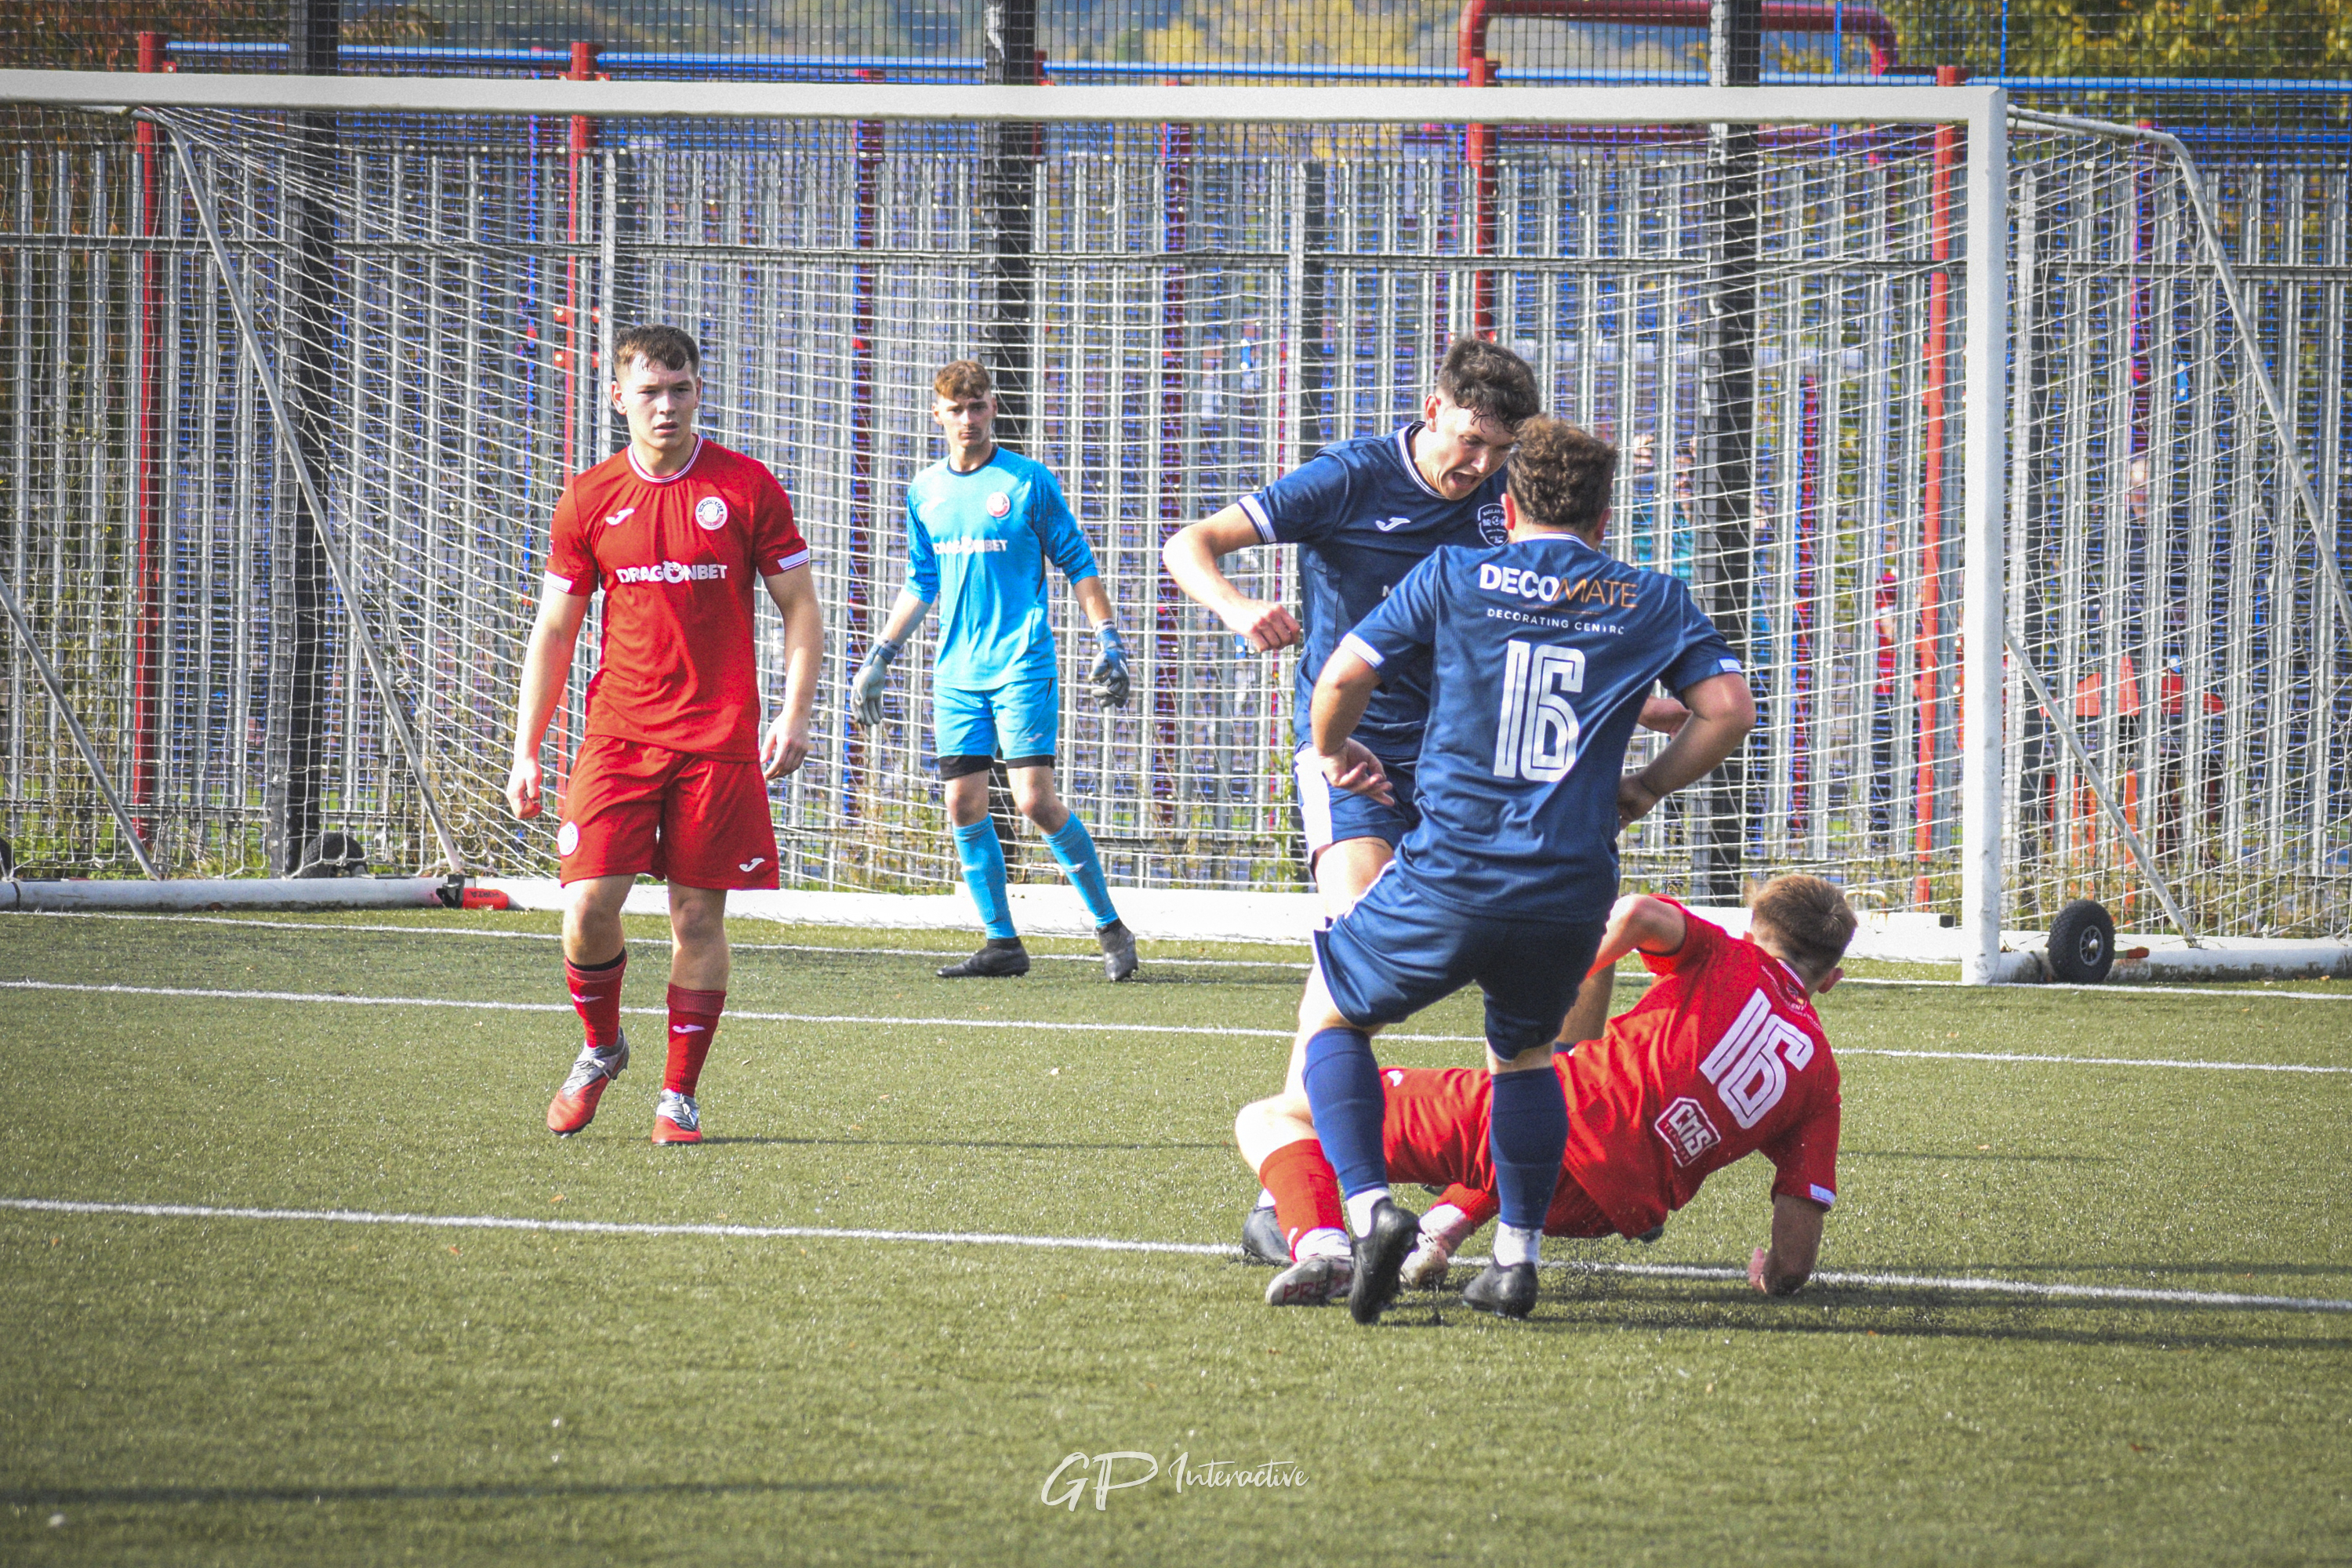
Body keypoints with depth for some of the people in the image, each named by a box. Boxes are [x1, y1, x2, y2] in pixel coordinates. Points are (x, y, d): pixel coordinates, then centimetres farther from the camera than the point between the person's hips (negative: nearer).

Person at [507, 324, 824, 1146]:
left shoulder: (748, 489, 1)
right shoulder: (587, 501, 5)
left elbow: (801, 608, 4)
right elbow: (553, 631, 10)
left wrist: (793, 715, -8)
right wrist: (526, 751, 6)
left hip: (718, 740, -1)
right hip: (617, 735, 1)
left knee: (699, 916, 0)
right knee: (589, 906, -10)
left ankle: (679, 1098, 10)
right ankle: (601, 1048, 17)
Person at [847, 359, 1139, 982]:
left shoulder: (1029, 481, -3)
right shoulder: (925, 491, 11)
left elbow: (1078, 565, 2)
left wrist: (1108, 640, -5)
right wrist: (879, 657, 18)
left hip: (1022, 665, -5)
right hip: (956, 672, 5)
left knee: (1036, 800, -12)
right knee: (963, 804, 0)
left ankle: (1111, 927, 0)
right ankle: (1002, 942, 9)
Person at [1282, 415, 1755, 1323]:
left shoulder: (1453, 578, 5)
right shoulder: (1651, 601, 9)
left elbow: (1342, 679, 3)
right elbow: (1728, 709, 3)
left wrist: (1333, 754, 24)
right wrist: (1645, 789, 18)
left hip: (1452, 874, -2)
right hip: (1573, 886, 2)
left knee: (1328, 1014, 19)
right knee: (1524, 1052, 29)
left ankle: (1368, 1207, -4)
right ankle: (1516, 1256, 17)